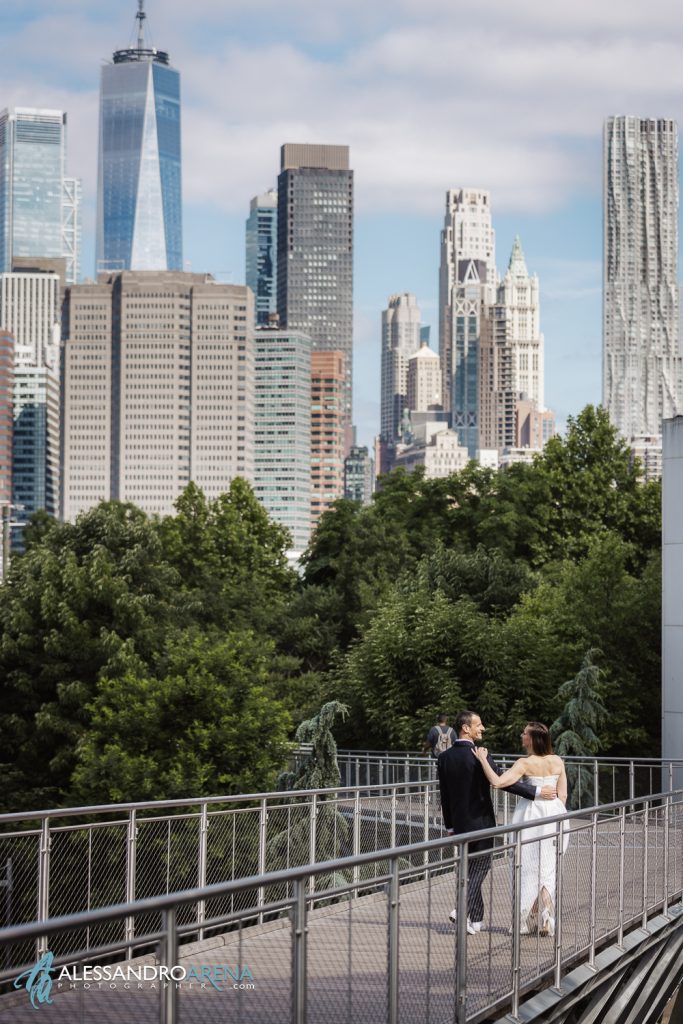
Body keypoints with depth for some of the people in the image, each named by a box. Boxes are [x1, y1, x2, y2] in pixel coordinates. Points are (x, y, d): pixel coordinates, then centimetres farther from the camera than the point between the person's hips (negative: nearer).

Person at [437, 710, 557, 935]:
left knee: (470, 867, 16)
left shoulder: (444, 758, 2)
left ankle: (476, 918, 19)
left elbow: (444, 795, 8)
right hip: (480, 822, -6)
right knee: (480, 867, 2)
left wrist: (450, 825, 16)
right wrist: (537, 792, -16)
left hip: (459, 824, 6)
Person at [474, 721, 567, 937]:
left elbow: (497, 782, -23)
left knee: (528, 868, 7)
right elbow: (562, 795, 4)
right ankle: (546, 922, 5)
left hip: (530, 814, -4)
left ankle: (527, 921, 10)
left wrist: (483, 759, -13)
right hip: (554, 814, 4)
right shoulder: (558, 761, 1)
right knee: (548, 870, 11)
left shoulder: (525, 763, -14)